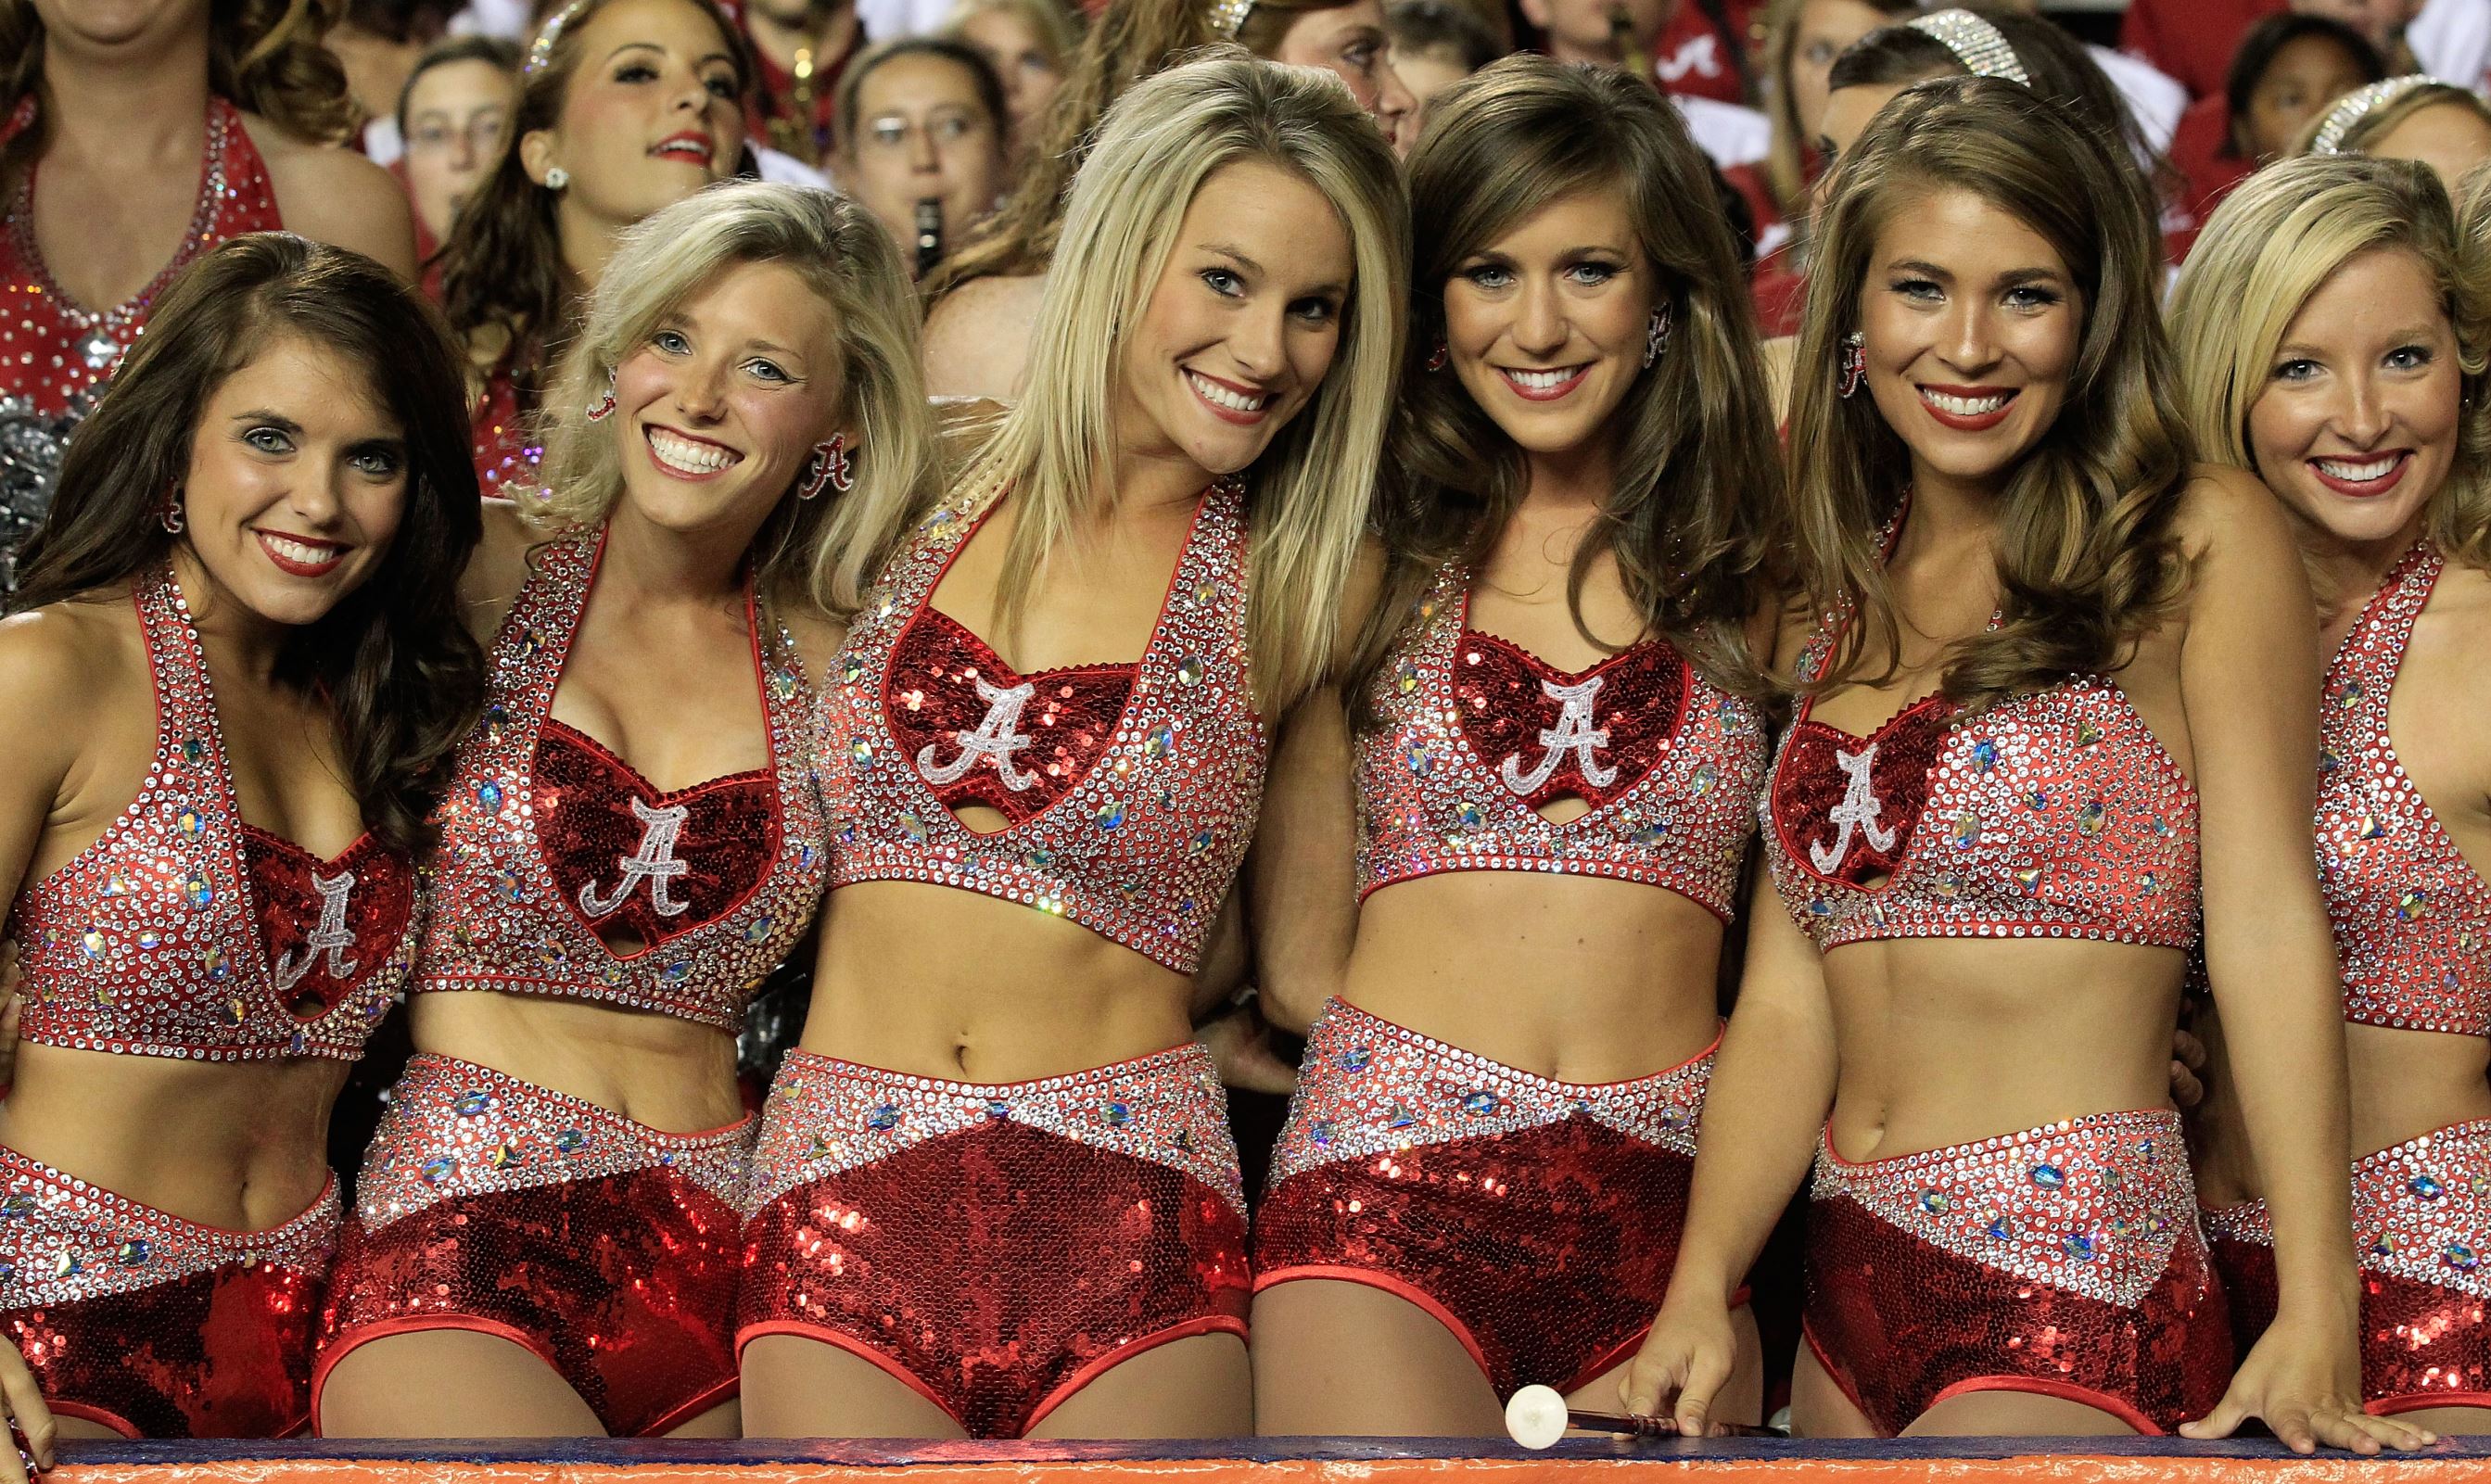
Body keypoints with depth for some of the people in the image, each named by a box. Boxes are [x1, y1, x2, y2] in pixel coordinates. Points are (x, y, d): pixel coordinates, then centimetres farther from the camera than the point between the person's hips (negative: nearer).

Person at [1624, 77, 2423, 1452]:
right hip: (1851, 1290, 6)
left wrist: (2316, 1330, -19)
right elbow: (1787, 994, 8)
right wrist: (1700, 1293, -6)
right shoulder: (1834, 604, 13)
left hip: (2078, 1291, -6)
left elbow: (2267, 930, -11)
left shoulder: (2204, 542, -3)